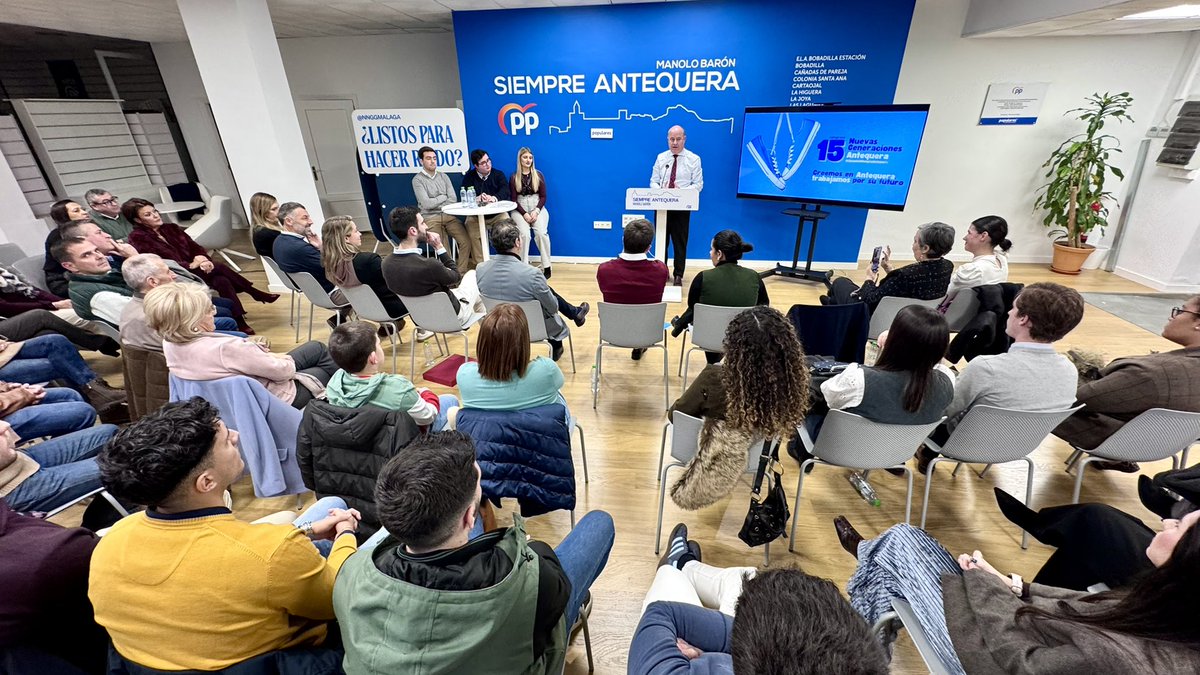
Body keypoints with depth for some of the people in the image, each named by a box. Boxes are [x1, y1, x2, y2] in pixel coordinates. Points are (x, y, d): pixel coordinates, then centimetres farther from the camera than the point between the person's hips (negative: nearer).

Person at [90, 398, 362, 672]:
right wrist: (345, 533, -3)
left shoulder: (112, 541, -22)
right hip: (282, 661, -4)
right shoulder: (276, 553, -41)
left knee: (332, 505, 19)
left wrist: (306, 532, 1)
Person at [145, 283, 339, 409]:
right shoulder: (223, 348, -37)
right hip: (276, 397, -8)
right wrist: (285, 361, -5)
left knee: (316, 348, 19)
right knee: (328, 365, 14)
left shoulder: (171, 343, -10)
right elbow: (282, 371, -26)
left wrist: (267, 354, -5)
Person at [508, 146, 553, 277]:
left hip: (537, 207, 0)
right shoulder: (514, 177, 5)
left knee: (541, 233, -27)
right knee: (524, 234, -28)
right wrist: (524, 213, -12)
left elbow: (543, 196, 5)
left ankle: (546, 267, -17)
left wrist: (536, 211, -12)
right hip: (520, 209, 0)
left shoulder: (538, 175, 7)